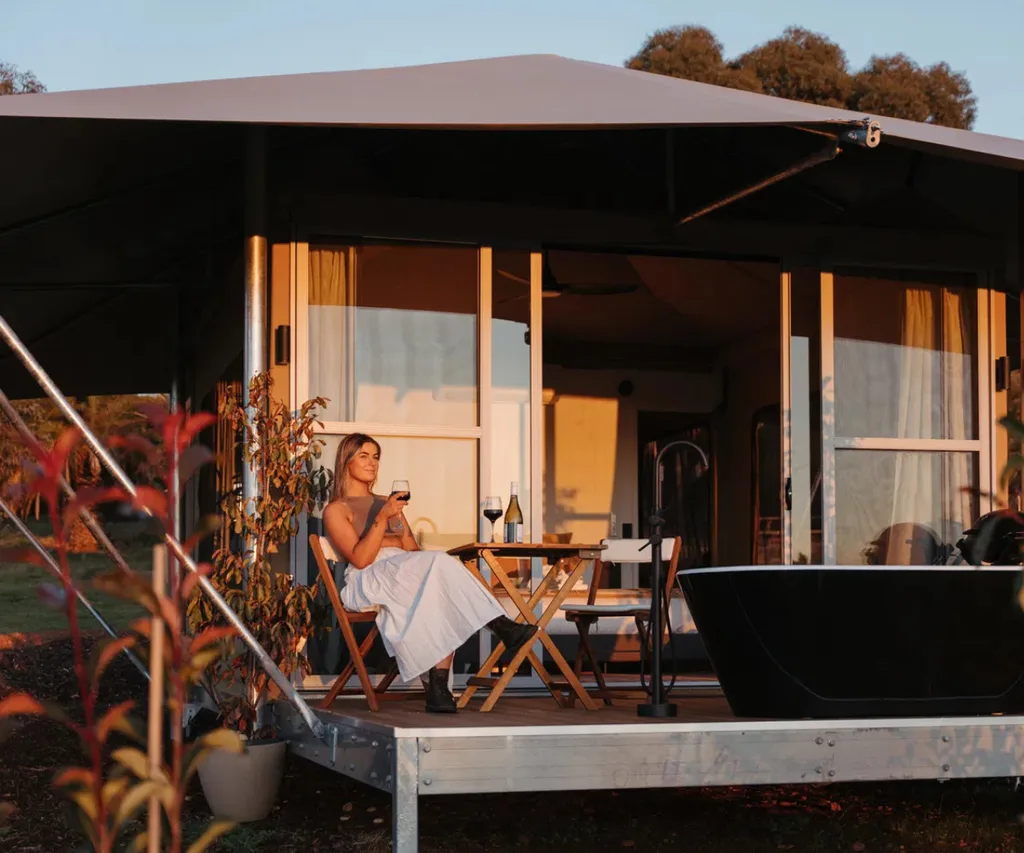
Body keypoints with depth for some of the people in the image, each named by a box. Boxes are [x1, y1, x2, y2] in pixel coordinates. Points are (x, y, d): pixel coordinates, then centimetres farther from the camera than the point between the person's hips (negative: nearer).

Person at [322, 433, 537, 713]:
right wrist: (382, 518, -16)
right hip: (369, 582, -5)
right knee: (439, 563, -33)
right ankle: (501, 626, -37)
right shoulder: (336, 510, 9)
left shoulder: (387, 503, 28)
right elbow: (360, 559, -7)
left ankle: (438, 688, -42)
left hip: (407, 577, 5)